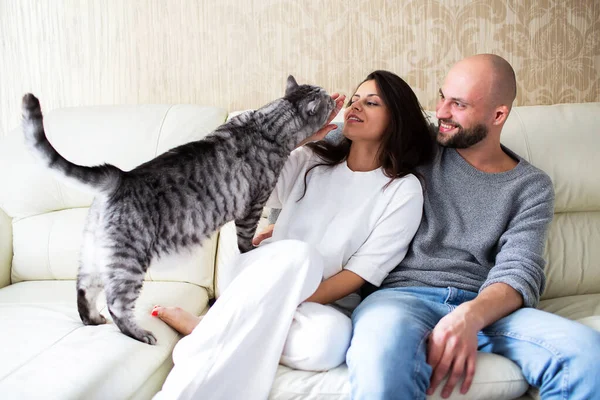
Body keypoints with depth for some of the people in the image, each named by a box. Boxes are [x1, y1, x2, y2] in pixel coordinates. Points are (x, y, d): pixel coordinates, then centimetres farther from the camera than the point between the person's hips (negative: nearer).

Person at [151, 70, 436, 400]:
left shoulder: (404, 190, -1)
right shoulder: (310, 159, 9)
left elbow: (363, 271, -9)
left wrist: (292, 304, -19)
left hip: (324, 304, -1)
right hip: (256, 279, 2)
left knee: (329, 339, -38)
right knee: (296, 255, -35)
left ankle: (205, 326, -18)